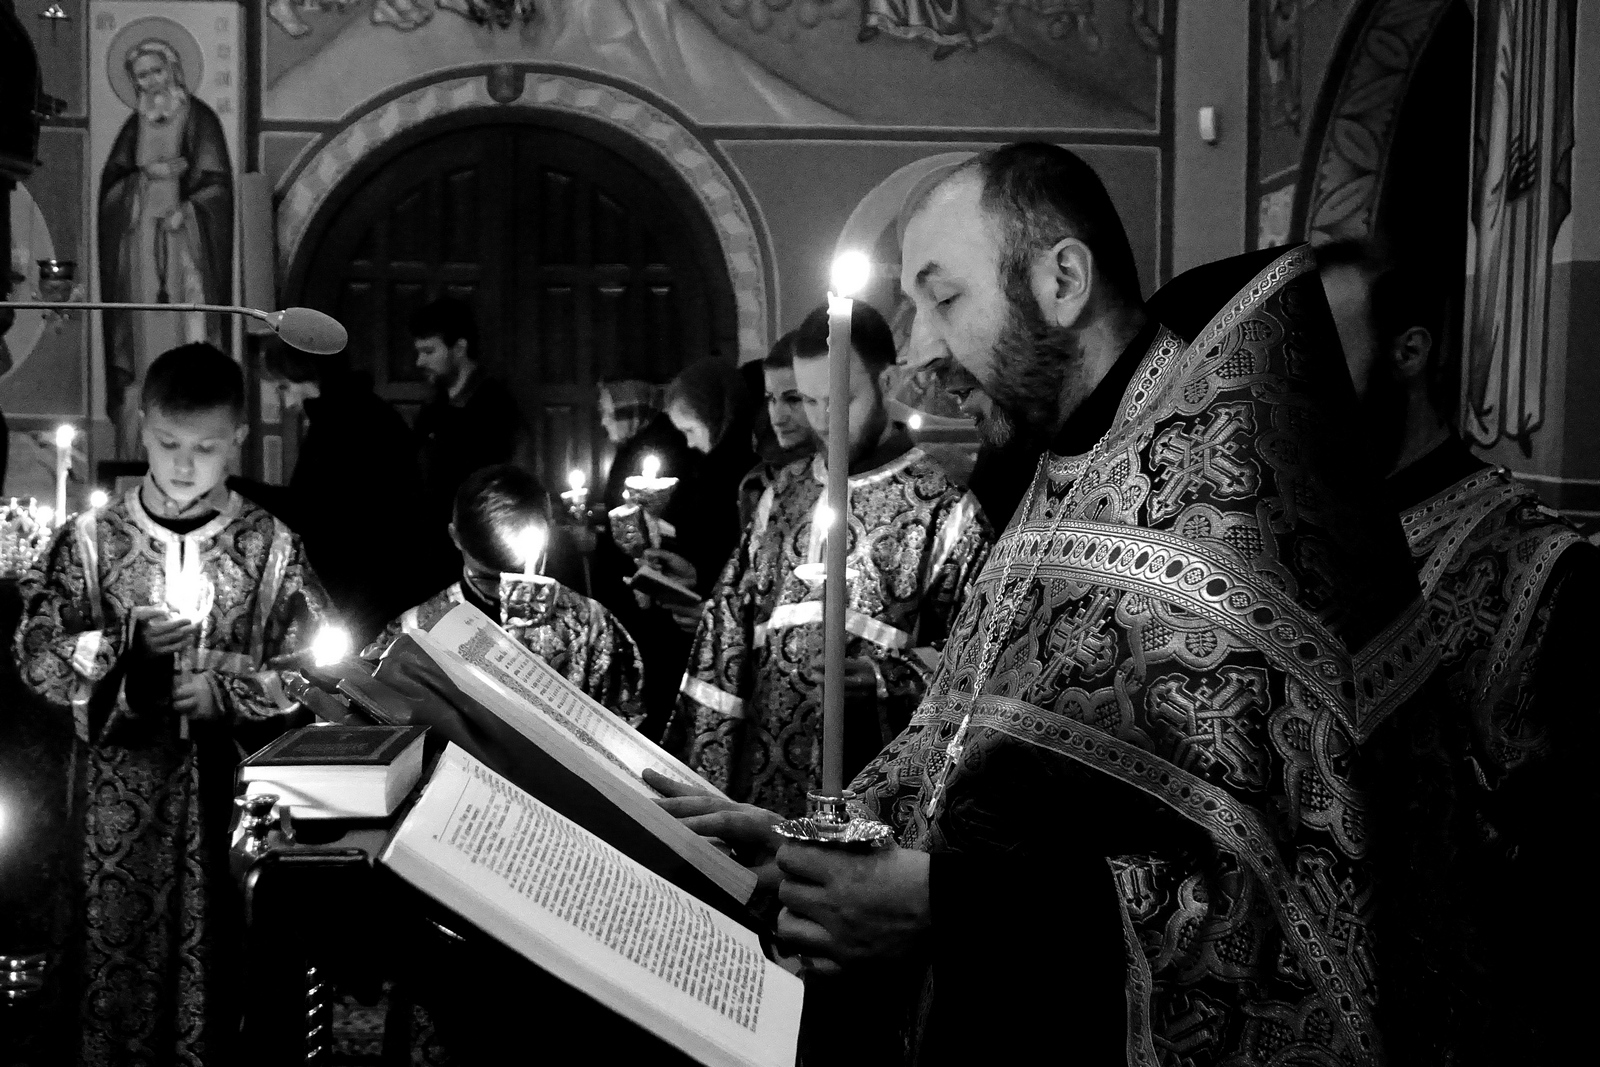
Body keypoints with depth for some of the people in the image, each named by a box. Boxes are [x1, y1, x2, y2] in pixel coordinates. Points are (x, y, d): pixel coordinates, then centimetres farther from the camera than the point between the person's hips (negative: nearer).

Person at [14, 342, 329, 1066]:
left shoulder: (270, 544, -1)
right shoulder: (92, 540, 0)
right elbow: (37, 655, -1)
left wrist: (228, 690, -13)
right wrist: (127, 643, -15)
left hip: (231, 781, 0)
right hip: (124, 782, 0)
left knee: (222, 948, 6)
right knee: (121, 951, 6)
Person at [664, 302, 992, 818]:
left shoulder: (942, 506, -6)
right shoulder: (785, 492, 11)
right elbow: (730, 629, 12)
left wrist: (881, 676, -22)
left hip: (875, 795, -5)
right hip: (763, 781, 5)